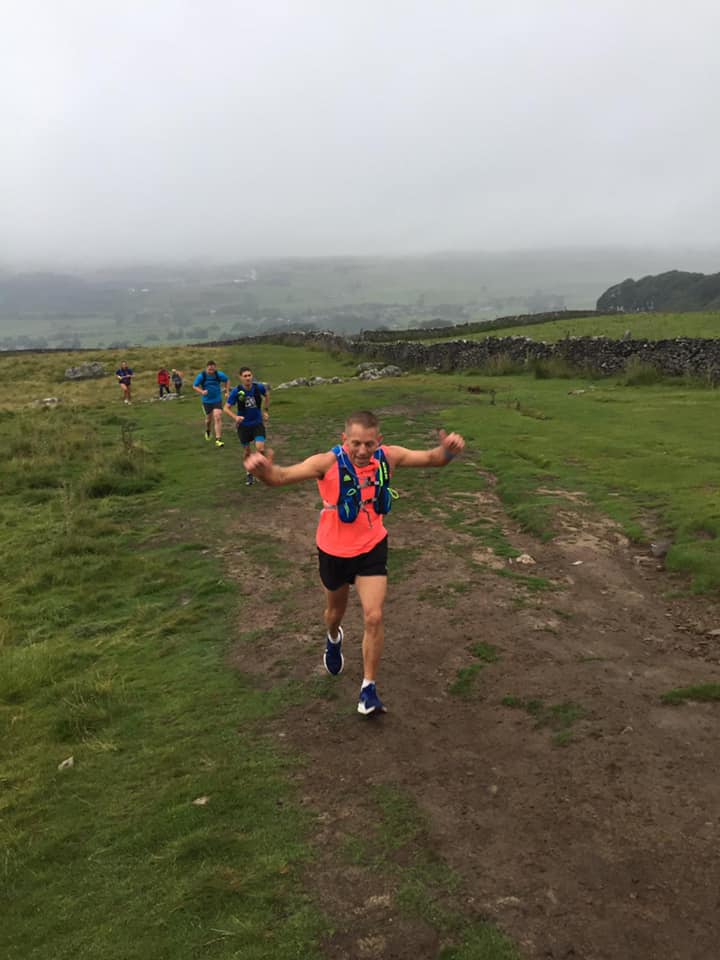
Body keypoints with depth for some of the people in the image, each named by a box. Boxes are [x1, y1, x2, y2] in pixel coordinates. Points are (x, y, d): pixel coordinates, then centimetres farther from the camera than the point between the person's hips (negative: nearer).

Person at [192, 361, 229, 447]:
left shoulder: (219, 374, -8)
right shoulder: (201, 376, -12)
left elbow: (227, 381, 11)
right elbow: (194, 386, -5)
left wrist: (226, 391, 4)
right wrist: (202, 392, -23)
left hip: (217, 400, 0)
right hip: (207, 401, 0)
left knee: (218, 418, -14)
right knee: (209, 418, 14)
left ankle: (218, 439, -13)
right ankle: (207, 431, 50)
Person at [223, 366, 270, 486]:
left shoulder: (259, 387, -12)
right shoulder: (236, 391, -16)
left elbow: (267, 395, 12)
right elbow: (226, 408, -11)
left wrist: (266, 411, 12)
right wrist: (235, 417, -29)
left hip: (257, 423, 0)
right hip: (243, 424, 0)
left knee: (260, 448, -15)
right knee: (246, 451, 10)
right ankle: (249, 474, 32)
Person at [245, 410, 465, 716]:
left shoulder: (389, 457, -16)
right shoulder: (328, 463, -26)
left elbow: (432, 458, -6)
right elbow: (282, 476, -34)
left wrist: (448, 449, -30)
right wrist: (264, 470, -58)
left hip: (371, 548, 1)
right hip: (333, 551, -1)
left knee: (373, 617, -9)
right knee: (335, 611, 21)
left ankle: (369, 688, 10)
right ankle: (333, 639, 59)